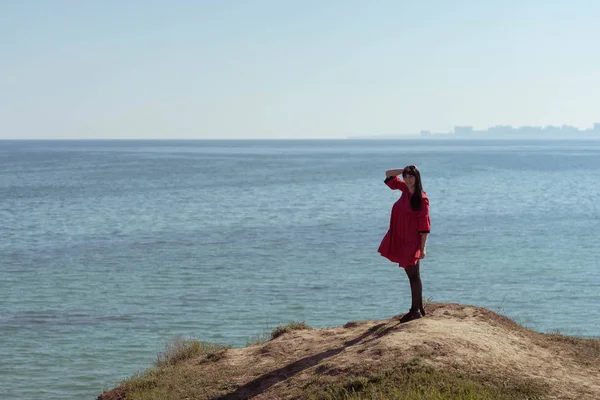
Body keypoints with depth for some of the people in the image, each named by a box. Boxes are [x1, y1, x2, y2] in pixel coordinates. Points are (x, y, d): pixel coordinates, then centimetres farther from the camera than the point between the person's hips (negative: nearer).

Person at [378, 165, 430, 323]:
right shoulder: (405, 189, 6)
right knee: (412, 275, 13)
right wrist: (404, 170, 2)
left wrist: (423, 247, -17)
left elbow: (424, 225, -15)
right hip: (401, 239, 7)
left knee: (413, 275, -2)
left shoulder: (422, 199, -14)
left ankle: (415, 310, 3)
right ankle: (419, 308, 20)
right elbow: (388, 174, 17)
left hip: (412, 241, -7)